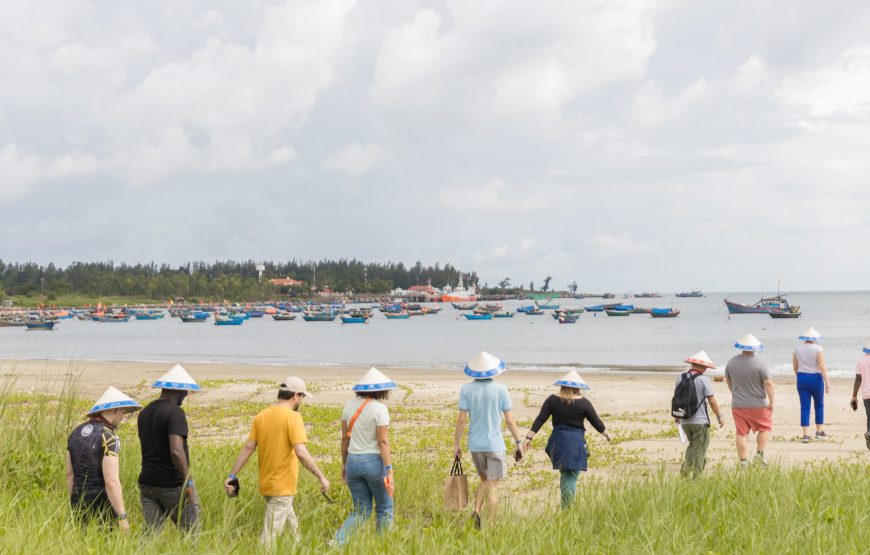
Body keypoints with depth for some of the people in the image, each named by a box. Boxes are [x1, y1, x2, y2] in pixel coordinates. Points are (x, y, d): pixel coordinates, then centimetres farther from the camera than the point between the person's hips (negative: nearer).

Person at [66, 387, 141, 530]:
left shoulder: (76, 432, 6)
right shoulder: (109, 437, -19)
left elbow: (70, 473, 13)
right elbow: (111, 482, -24)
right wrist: (122, 517, -20)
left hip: (80, 504, 8)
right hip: (103, 508, -8)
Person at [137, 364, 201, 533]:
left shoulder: (144, 413, 8)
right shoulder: (175, 412, -16)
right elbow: (176, 451, -25)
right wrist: (188, 481, -20)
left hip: (147, 483, 6)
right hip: (173, 485, -6)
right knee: (191, 533, 8)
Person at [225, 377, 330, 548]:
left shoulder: (261, 416, 5)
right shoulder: (292, 417, -15)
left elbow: (248, 447, 2)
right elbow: (301, 453, -23)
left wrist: (232, 475, 5)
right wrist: (321, 477, -17)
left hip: (266, 485, 7)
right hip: (282, 487, -7)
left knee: (291, 526, 23)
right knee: (270, 536, -4)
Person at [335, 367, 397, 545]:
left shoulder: (350, 404, 5)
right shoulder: (379, 408, -13)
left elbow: (345, 438, 9)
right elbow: (383, 442, -17)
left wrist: (344, 464, 19)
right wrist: (389, 472, -16)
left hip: (353, 461, 5)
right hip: (374, 462, -5)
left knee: (361, 512, 13)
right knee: (385, 509, 14)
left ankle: (337, 542, -8)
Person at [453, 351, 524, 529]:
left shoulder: (466, 389, -4)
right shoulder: (500, 389, -6)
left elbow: (461, 419, -4)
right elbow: (510, 420, -5)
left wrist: (456, 444, 4)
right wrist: (518, 442, 4)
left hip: (475, 444, 2)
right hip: (495, 444, -2)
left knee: (484, 480, 21)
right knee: (493, 486, 4)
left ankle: (476, 511, 1)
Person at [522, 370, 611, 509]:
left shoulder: (552, 400, 1)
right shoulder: (583, 403, -5)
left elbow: (540, 420, -5)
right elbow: (597, 422, 3)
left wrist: (529, 438, -4)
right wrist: (606, 434, 21)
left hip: (558, 441, 3)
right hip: (576, 443, -3)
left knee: (565, 475, 22)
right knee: (571, 477, -1)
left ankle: (565, 507, 23)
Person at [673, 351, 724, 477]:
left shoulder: (680, 378, 2)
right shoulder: (704, 380, -12)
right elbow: (712, 401, -11)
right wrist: (719, 417, 2)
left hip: (684, 420, 5)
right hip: (700, 420, -5)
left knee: (692, 445, 23)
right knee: (700, 449, 6)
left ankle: (686, 469, 11)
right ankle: (695, 475, 6)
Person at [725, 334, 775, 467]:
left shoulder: (731, 362, 1)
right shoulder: (760, 364, -14)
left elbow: (728, 381, 14)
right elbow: (768, 383, -16)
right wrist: (771, 401, -8)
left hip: (738, 405, 3)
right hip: (758, 405, -3)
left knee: (741, 433, 6)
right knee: (765, 428, 15)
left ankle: (743, 461, 5)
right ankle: (759, 454, 6)